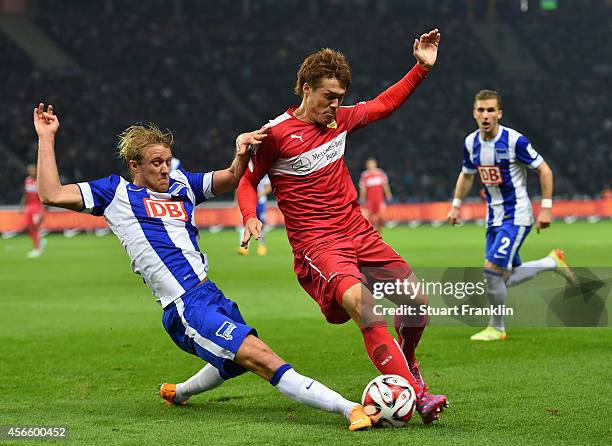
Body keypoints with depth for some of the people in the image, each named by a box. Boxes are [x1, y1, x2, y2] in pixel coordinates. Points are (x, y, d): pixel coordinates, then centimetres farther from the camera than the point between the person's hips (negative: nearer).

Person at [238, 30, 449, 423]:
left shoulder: (340, 120, 9)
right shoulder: (277, 133, -7)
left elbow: (383, 104, 25)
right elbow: (247, 181, 4)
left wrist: (422, 67, 18)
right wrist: (250, 217, -15)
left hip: (358, 233, 7)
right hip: (316, 244, -7)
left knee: (418, 301, 0)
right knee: (364, 306, -32)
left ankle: (405, 361, 32)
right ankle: (416, 394, -36)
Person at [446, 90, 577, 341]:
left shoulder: (515, 140, -17)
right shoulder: (471, 142, 1)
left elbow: (544, 170, -9)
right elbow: (466, 175, 20)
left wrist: (546, 207, -12)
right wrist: (456, 205, 15)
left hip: (517, 216, -7)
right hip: (494, 216, 7)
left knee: (492, 269, -17)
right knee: (505, 278, 9)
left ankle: (497, 328, 0)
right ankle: (552, 262, 32)